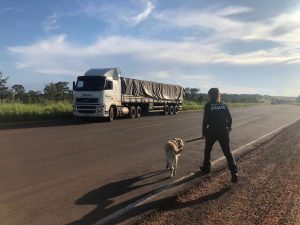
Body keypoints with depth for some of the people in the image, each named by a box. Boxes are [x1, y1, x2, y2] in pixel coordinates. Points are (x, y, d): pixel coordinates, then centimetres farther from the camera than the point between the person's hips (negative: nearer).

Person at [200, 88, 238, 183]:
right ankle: (234, 172, -5)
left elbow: (205, 120, -9)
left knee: (207, 150, 19)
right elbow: (229, 118, 7)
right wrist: (228, 127, 24)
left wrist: (204, 132, 0)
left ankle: (206, 168, 32)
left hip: (212, 131, -3)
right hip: (224, 131, 3)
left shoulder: (208, 105, -6)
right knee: (227, 152, 6)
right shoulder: (223, 104, 6)